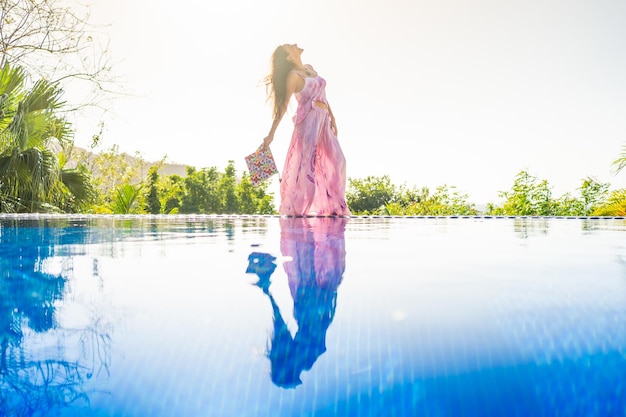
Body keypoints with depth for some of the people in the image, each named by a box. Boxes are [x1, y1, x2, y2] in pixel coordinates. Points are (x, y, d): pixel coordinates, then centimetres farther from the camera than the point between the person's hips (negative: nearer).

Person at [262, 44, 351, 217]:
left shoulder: (309, 68, 18)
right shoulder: (293, 75, -5)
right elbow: (282, 107, -8)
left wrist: (331, 116, 18)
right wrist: (271, 134, -12)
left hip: (323, 121, 8)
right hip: (307, 121, -8)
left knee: (336, 160, 6)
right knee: (304, 163, -9)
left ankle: (333, 205, 13)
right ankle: (296, 207, -3)